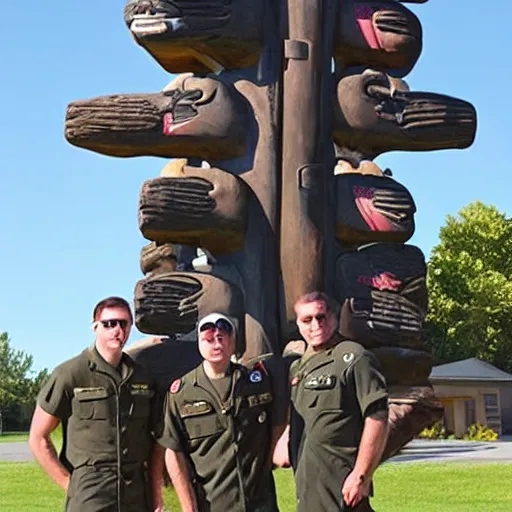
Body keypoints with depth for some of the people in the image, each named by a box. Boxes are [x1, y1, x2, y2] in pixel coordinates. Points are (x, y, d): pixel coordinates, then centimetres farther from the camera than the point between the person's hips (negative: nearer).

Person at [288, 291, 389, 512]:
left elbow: (377, 419, -16)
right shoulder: (297, 367, 15)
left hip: (341, 488, -8)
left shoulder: (353, 358, -9)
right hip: (307, 490, 8)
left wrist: (361, 477, -19)